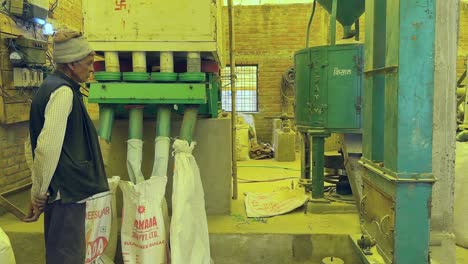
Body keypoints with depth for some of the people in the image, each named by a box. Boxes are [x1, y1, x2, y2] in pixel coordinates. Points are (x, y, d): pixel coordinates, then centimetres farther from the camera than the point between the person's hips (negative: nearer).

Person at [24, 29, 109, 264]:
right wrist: (38, 195, -14)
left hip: (61, 191, 10)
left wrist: (39, 193, 19)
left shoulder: (49, 87, 14)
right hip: (67, 192, -10)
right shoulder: (63, 92, -16)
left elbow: (36, 144, 18)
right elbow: (48, 148, -25)